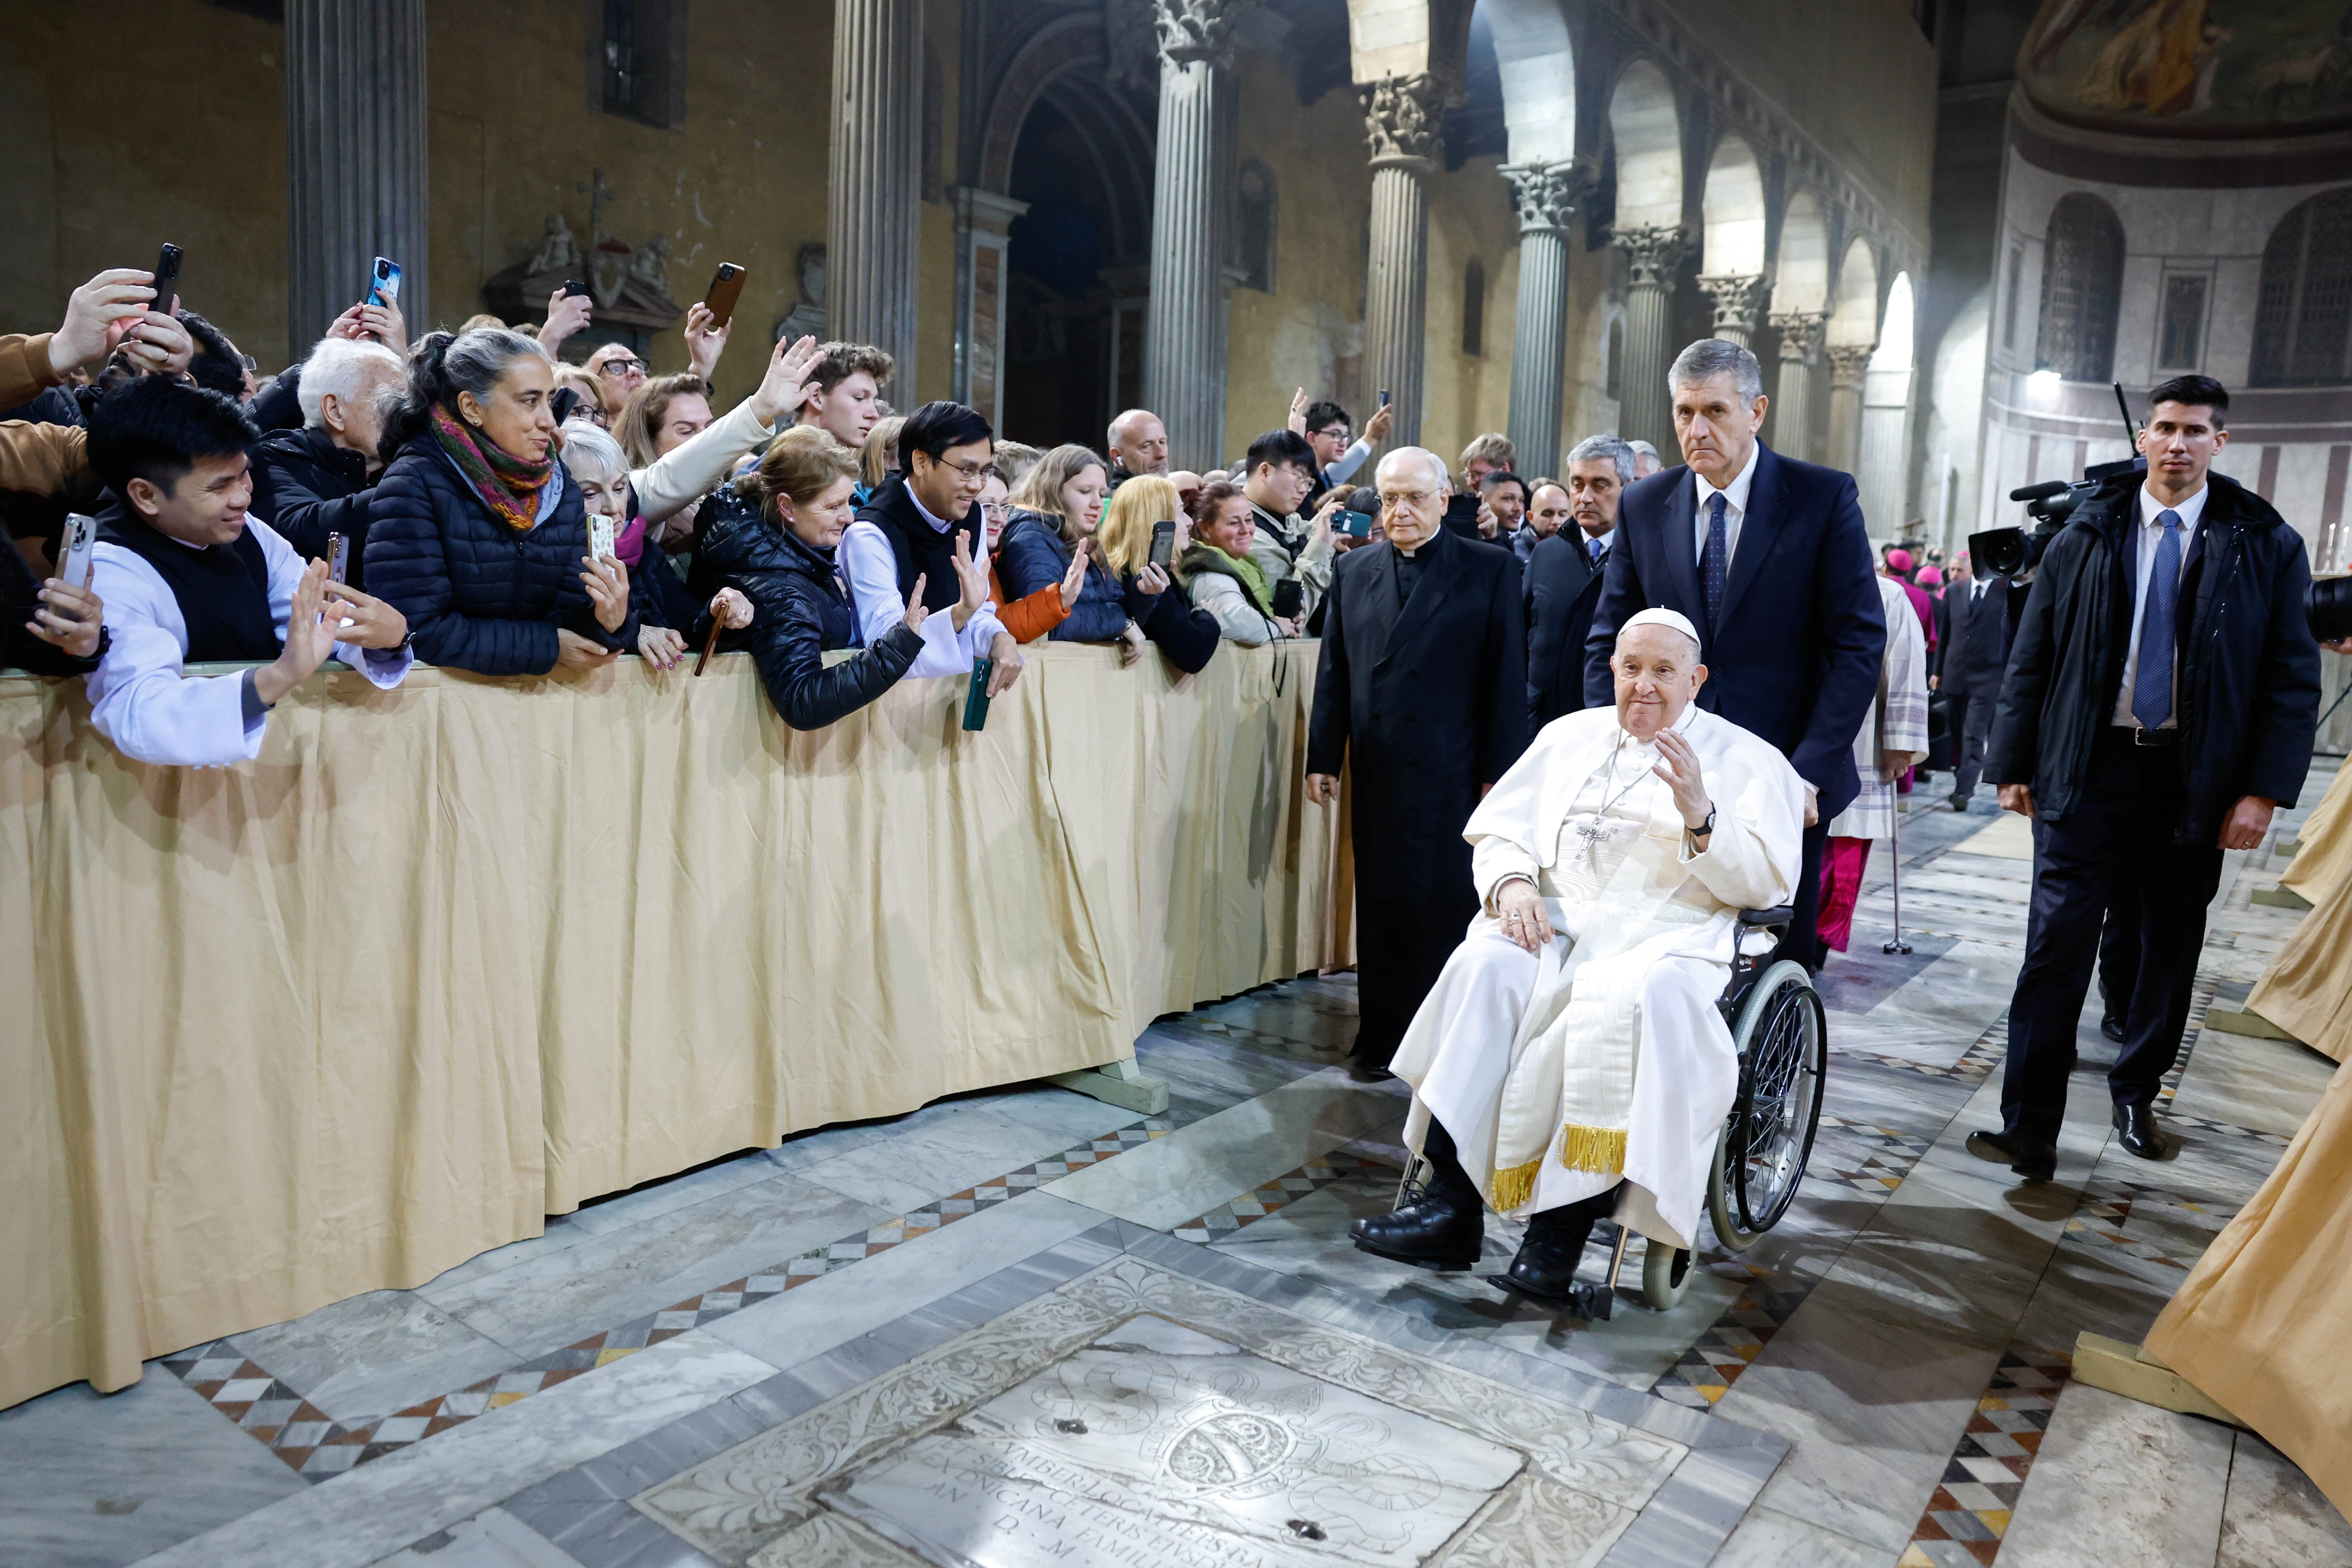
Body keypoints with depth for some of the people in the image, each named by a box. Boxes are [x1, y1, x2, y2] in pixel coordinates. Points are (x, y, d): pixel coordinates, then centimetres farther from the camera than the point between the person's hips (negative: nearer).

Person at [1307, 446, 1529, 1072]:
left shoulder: (1491, 569, 0)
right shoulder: (1353, 570, 11)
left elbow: (1507, 678, -3)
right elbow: (1334, 673, 11)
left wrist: (1501, 772, -7)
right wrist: (1322, 758, 7)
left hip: (1452, 775, -3)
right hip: (1378, 773, 4)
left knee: (1447, 909, 1)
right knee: (1379, 907, 9)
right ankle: (1380, 1038, 20)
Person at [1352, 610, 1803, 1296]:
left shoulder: (1747, 761, 11)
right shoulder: (1571, 736, 21)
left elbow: (1766, 883, 1)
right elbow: (1498, 828, 15)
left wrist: (1700, 817, -17)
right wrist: (1511, 881, -8)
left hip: (1670, 936, -3)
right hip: (1554, 921, 3)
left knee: (1636, 1001, -37)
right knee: (1482, 969, -30)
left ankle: (1564, 1226, -31)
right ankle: (1451, 1204, -30)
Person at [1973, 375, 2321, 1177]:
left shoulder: (2265, 545, 2)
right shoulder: (2085, 536, 3)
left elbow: (2293, 678, 0)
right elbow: (2031, 656, 4)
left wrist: (2264, 789, -8)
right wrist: (2014, 764, 1)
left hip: (2195, 776, 1)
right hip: (2088, 767, -1)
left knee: (2171, 949, 13)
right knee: (2057, 946, -6)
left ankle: (2137, 1094, 33)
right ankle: (2030, 1129, -2)